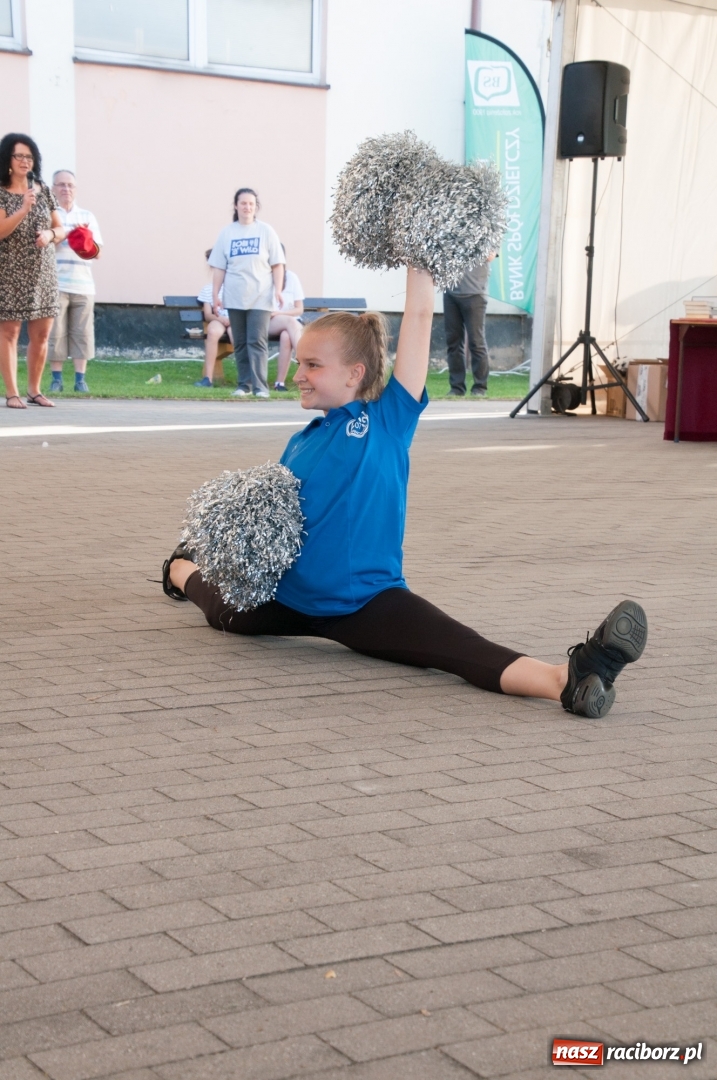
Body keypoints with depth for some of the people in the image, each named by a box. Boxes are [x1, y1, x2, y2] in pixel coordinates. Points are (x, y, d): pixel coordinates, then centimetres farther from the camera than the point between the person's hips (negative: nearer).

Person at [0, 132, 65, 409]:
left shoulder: (44, 191, 10)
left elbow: (60, 229, 14)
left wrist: (50, 234, -8)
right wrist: (24, 209, -25)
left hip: (43, 273, 5)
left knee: (41, 334, 5)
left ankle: (34, 390, 15)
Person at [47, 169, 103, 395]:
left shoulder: (87, 216, 15)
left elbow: (97, 252, 11)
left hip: (83, 285, 3)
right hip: (55, 284, -3)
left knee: (81, 333, 1)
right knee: (55, 332, -3)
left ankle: (80, 379, 5)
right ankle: (56, 379, 2)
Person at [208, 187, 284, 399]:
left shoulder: (265, 231, 2)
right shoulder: (227, 233, 7)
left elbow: (277, 264, 2)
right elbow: (219, 267, 7)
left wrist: (278, 290, -8)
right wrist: (215, 295, 3)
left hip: (260, 297, -2)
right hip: (235, 298, 3)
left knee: (257, 342, -9)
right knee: (240, 343, 6)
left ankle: (260, 386, -11)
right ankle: (244, 385, 12)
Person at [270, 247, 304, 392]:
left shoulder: (291, 277, 4)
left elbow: (299, 309, 1)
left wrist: (278, 313, -15)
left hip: (291, 320, 1)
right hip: (266, 323, -1)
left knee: (286, 336, -36)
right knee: (290, 322, -34)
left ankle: (280, 382, -37)